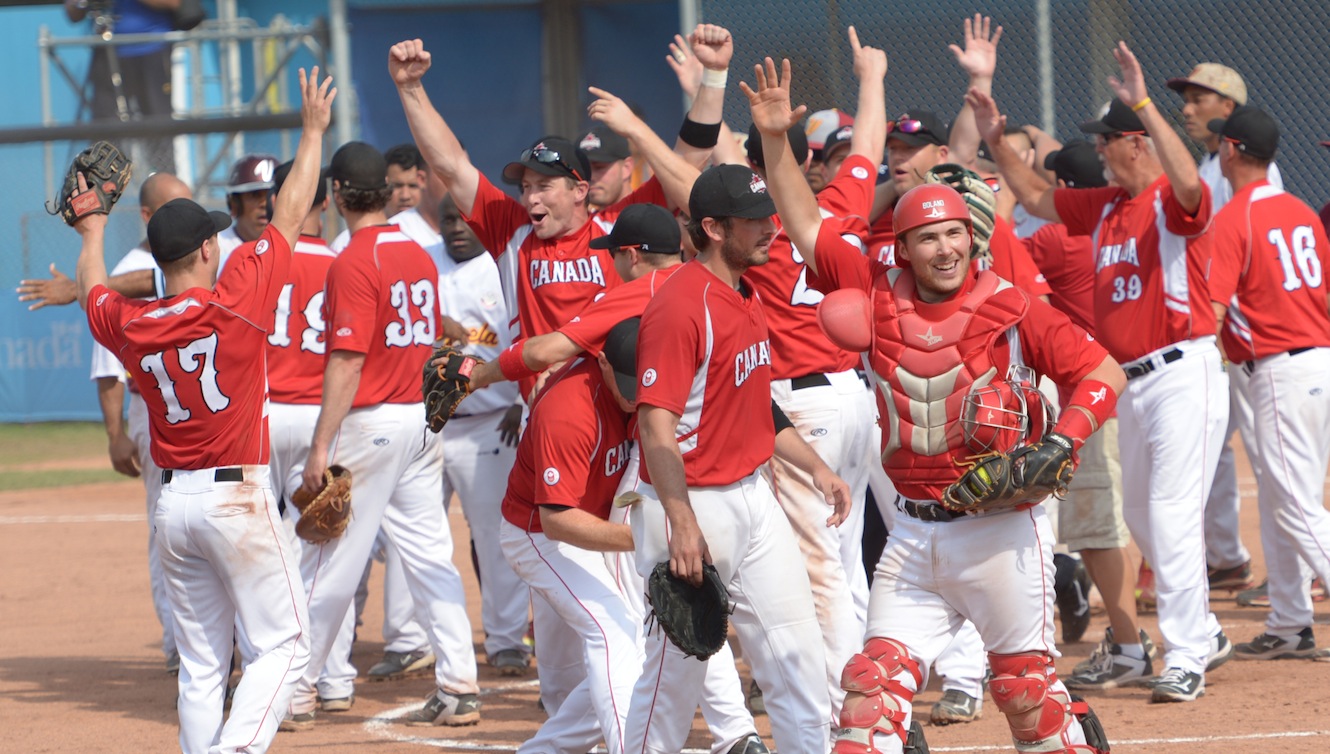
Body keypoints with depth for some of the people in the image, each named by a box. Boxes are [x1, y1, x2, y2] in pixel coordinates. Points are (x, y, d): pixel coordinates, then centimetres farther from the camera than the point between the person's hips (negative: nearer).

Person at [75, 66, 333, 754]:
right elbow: (290, 215, -1)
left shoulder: (130, 326, 3)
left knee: (201, 666, 10)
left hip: (174, 503, 5)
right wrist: (312, 132, 10)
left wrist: (91, 235, 46)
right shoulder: (234, 301, -10)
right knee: (280, 646, -3)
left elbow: (94, 293, 27)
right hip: (238, 495, -5)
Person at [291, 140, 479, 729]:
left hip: (370, 422, -8)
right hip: (423, 416, 8)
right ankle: (458, 688, 5)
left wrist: (322, 446, -18)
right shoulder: (418, 255, 9)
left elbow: (347, 362, -19)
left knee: (336, 562, -1)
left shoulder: (353, 262, -15)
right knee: (430, 555, 8)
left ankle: (296, 692, 6)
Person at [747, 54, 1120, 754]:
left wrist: (1063, 441, -20)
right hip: (913, 532, 4)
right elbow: (805, 225, 5)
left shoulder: (1010, 309, -9)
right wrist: (775, 140, -4)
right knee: (877, 679, 0)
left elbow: (1103, 374, -6)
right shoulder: (879, 296, 2)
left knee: (1026, 684, 2)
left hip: (1000, 530, -4)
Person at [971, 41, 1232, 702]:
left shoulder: (1174, 201, -12)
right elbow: (1036, 199, 26)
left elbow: (1188, 184, -35)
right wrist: (997, 144, 14)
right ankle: (1203, 634, 32)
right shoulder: (1104, 206, 14)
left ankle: (1186, 659, -10)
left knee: (1172, 514, -14)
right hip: (1132, 381, 10)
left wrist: (1143, 105, -38)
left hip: (1184, 373, -10)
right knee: (1139, 515, 17)